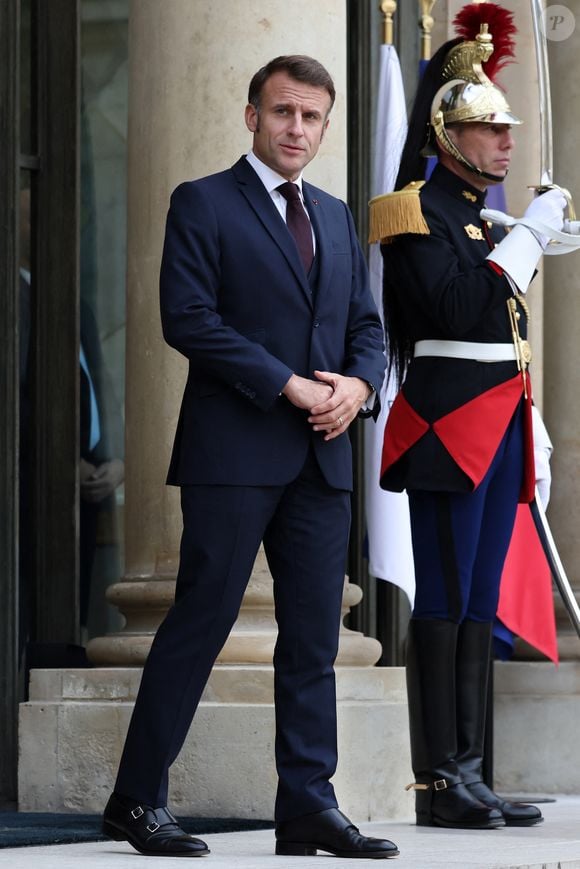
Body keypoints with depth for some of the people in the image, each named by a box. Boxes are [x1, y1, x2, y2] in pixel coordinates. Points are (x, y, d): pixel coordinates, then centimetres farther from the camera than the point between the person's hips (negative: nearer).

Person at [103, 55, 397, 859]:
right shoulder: (203, 204, -1)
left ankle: (308, 807, 6)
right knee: (200, 621, -5)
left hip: (321, 458, 6)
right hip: (234, 452, -6)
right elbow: (188, 317, -11)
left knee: (314, 637, 4)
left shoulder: (337, 219, 19)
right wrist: (287, 386, -15)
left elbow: (366, 324, 20)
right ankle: (139, 799, 1)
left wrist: (359, 384, -3)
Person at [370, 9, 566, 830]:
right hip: (450, 425, -9)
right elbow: (455, 306, -20)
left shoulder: (484, 217, 21)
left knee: (478, 605, 7)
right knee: (445, 602, -8)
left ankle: (467, 776, 9)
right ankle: (437, 784, -7)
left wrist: (525, 431, 19)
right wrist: (528, 234, -15)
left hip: (499, 429, 9)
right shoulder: (419, 209, -6)